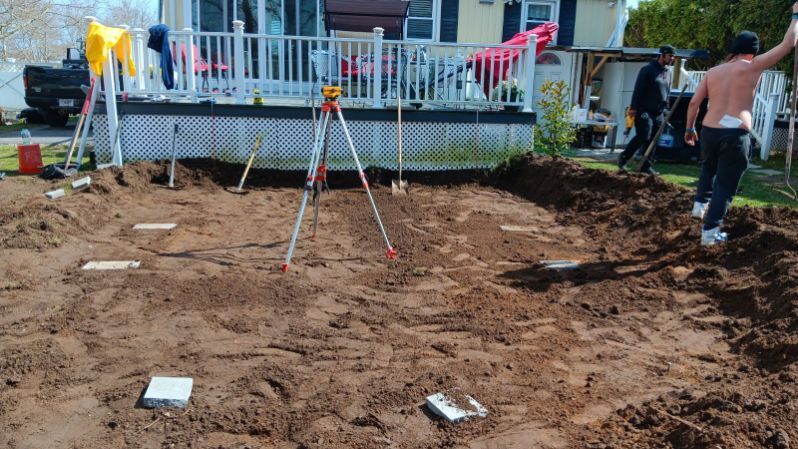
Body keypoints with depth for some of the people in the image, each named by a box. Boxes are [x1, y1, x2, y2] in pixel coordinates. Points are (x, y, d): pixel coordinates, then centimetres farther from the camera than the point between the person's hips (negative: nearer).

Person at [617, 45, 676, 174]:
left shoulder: (668, 72, 15)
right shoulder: (648, 70, -8)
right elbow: (638, 90, -13)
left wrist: (665, 108, 16)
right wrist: (633, 107, -18)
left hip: (658, 113, 7)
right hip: (644, 110, -7)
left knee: (652, 141, 3)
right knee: (643, 137, -14)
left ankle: (646, 166, 8)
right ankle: (623, 158, 2)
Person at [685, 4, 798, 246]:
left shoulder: (713, 71, 10)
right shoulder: (753, 66, -2)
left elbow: (694, 103, 9)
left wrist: (690, 128, 22)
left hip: (709, 131, 4)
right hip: (736, 135, -4)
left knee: (709, 168, 34)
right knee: (726, 184, 3)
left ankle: (700, 203, 26)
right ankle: (710, 231, 2)